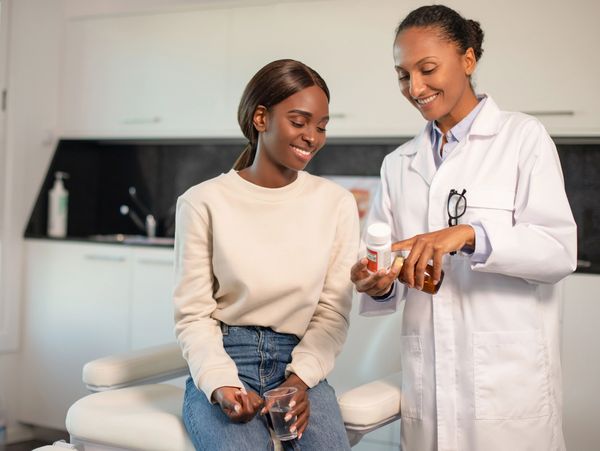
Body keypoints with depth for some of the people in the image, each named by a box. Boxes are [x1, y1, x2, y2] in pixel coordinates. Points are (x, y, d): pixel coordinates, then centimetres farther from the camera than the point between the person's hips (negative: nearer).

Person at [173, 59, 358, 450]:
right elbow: (193, 315, -2)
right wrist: (221, 385, -18)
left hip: (299, 365, 2)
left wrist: (300, 378, -13)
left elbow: (333, 311, 2)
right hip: (223, 364, -2)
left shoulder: (337, 203, 3)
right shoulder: (203, 203, -3)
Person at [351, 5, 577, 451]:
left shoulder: (522, 137, 0)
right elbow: (390, 266, 9)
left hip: (508, 377, -3)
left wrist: (470, 235, -22)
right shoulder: (399, 164, 14)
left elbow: (560, 250, -8)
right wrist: (379, 284, -14)